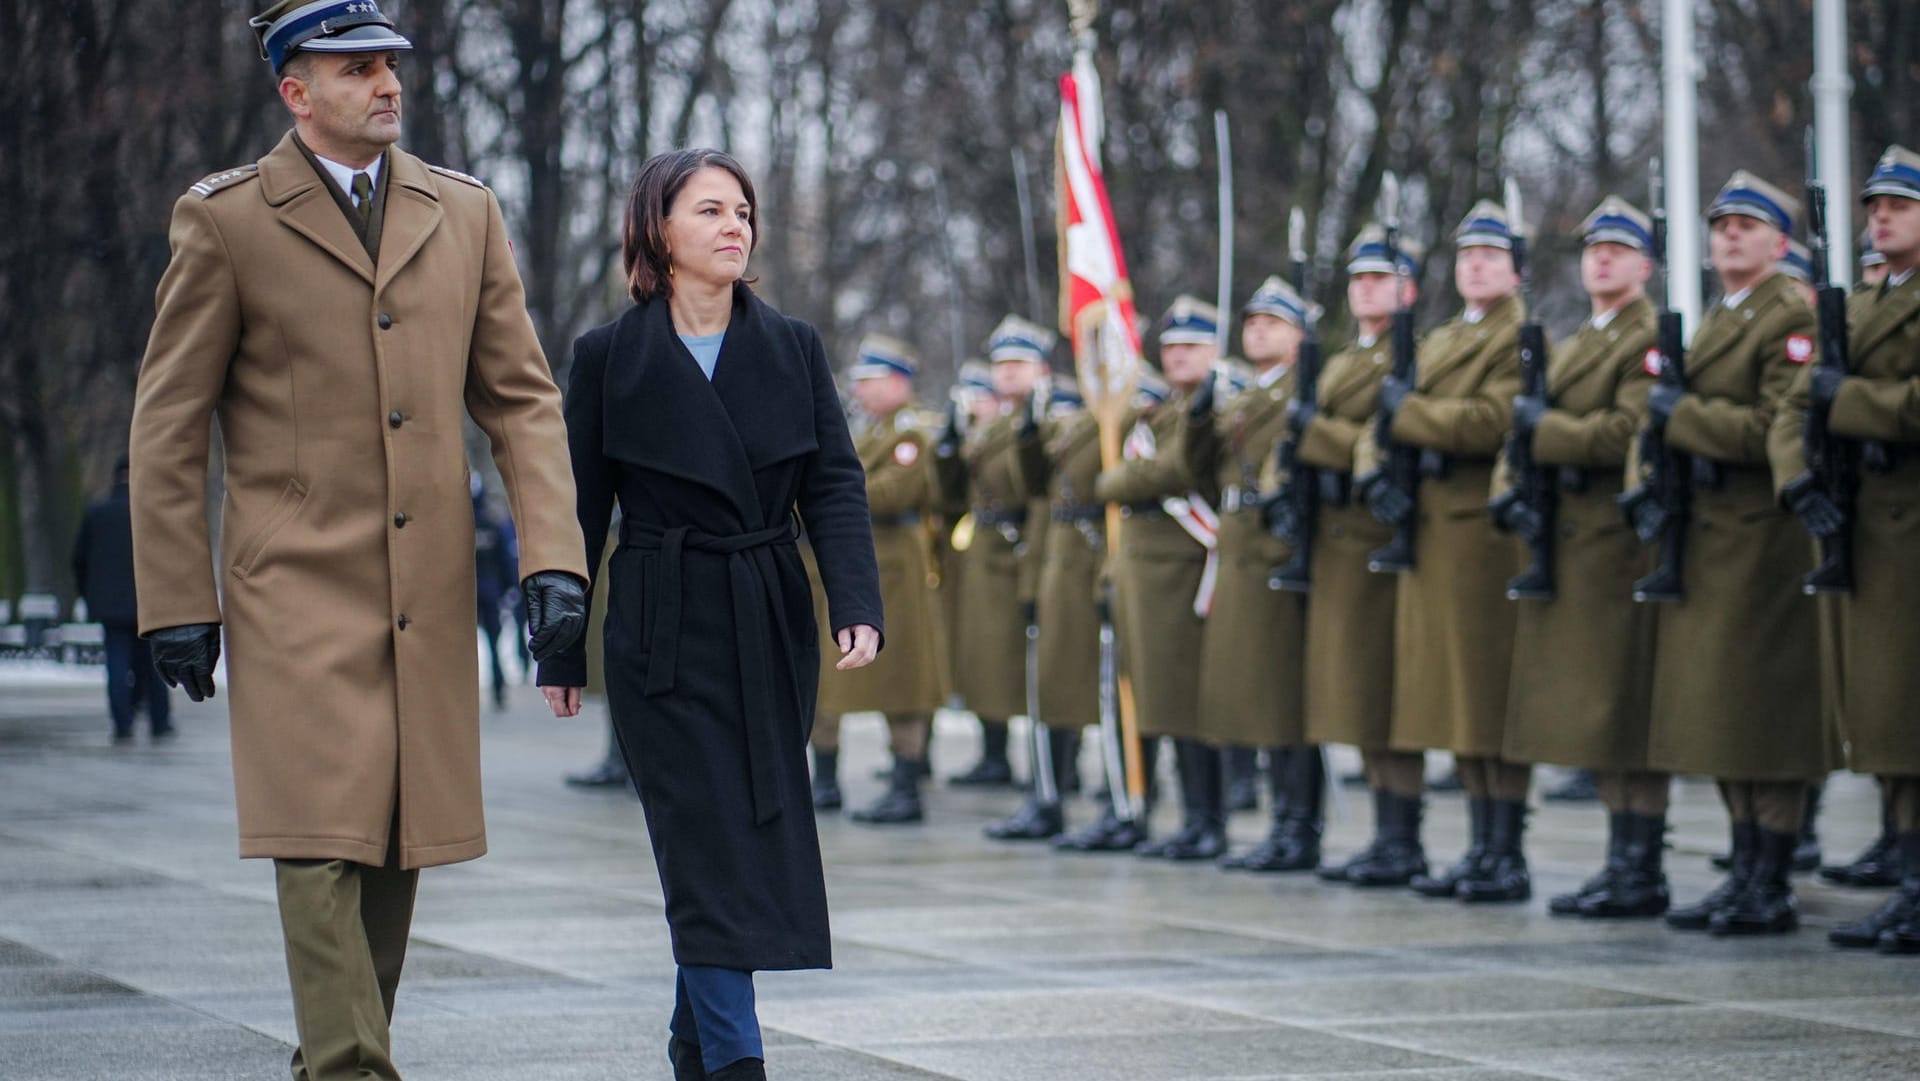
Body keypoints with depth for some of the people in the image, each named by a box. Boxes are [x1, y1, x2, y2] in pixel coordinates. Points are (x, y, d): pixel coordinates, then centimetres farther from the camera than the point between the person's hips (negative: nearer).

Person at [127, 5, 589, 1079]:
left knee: (397, 845, 8)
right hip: (297, 588, -4)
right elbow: (169, 421, 1)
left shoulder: (465, 213, 11)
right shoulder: (227, 220, 0)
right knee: (323, 843, -12)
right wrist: (177, 600, -4)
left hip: (431, 590, 4)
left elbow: (521, 397, 10)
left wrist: (555, 556, -2)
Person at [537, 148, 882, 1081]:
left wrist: (855, 606, -12)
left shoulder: (793, 348, 7)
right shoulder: (609, 357, 0)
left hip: (773, 634, 3)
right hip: (663, 635, -3)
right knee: (707, 848, -9)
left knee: (756, 845, 7)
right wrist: (559, 652, 2)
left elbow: (835, 485, 2)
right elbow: (579, 511, 2)